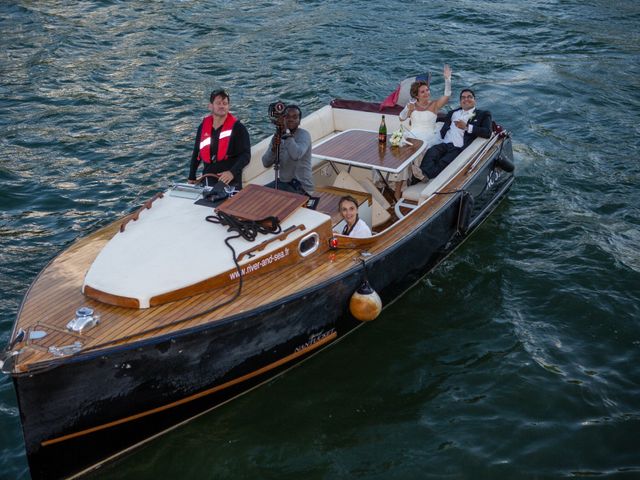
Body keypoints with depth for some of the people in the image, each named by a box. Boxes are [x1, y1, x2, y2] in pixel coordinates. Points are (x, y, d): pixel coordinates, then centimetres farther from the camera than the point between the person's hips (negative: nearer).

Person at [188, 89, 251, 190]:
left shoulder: (238, 128, -8)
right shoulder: (203, 127, 6)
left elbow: (246, 155, -13)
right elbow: (197, 153, 15)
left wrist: (233, 172, -28)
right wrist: (191, 177, 15)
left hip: (230, 182, -4)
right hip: (208, 182, 4)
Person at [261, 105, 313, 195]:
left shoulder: (304, 135, -13)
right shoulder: (277, 136, 6)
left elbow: (296, 155, -35)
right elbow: (266, 163, -2)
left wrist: (286, 133, -28)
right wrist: (274, 148, -20)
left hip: (300, 185, -7)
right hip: (283, 181, 7)